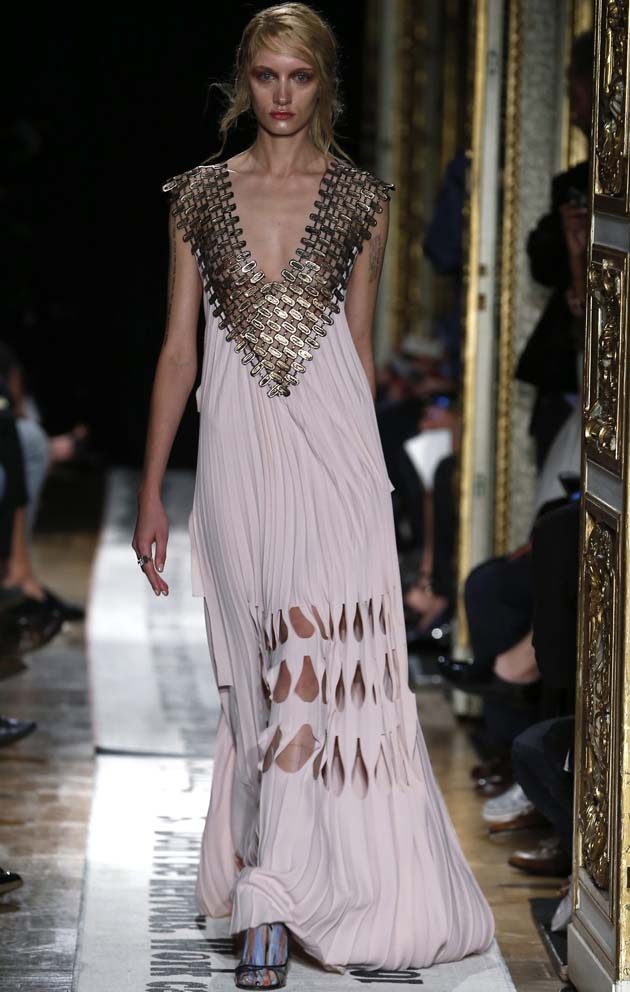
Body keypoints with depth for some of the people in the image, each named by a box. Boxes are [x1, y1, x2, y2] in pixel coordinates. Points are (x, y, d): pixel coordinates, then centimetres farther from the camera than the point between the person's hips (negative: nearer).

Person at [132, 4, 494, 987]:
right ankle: (285, 882, 17)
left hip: (331, 448, -1)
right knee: (264, 673, 6)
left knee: (313, 662, -12)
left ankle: (271, 900, -10)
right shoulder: (200, 196, 6)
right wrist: (151, 491, 5)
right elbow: (179, 349, 7)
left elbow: (361, 346, 12)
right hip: (236, 453, 1)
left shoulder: (360, 199, 5)